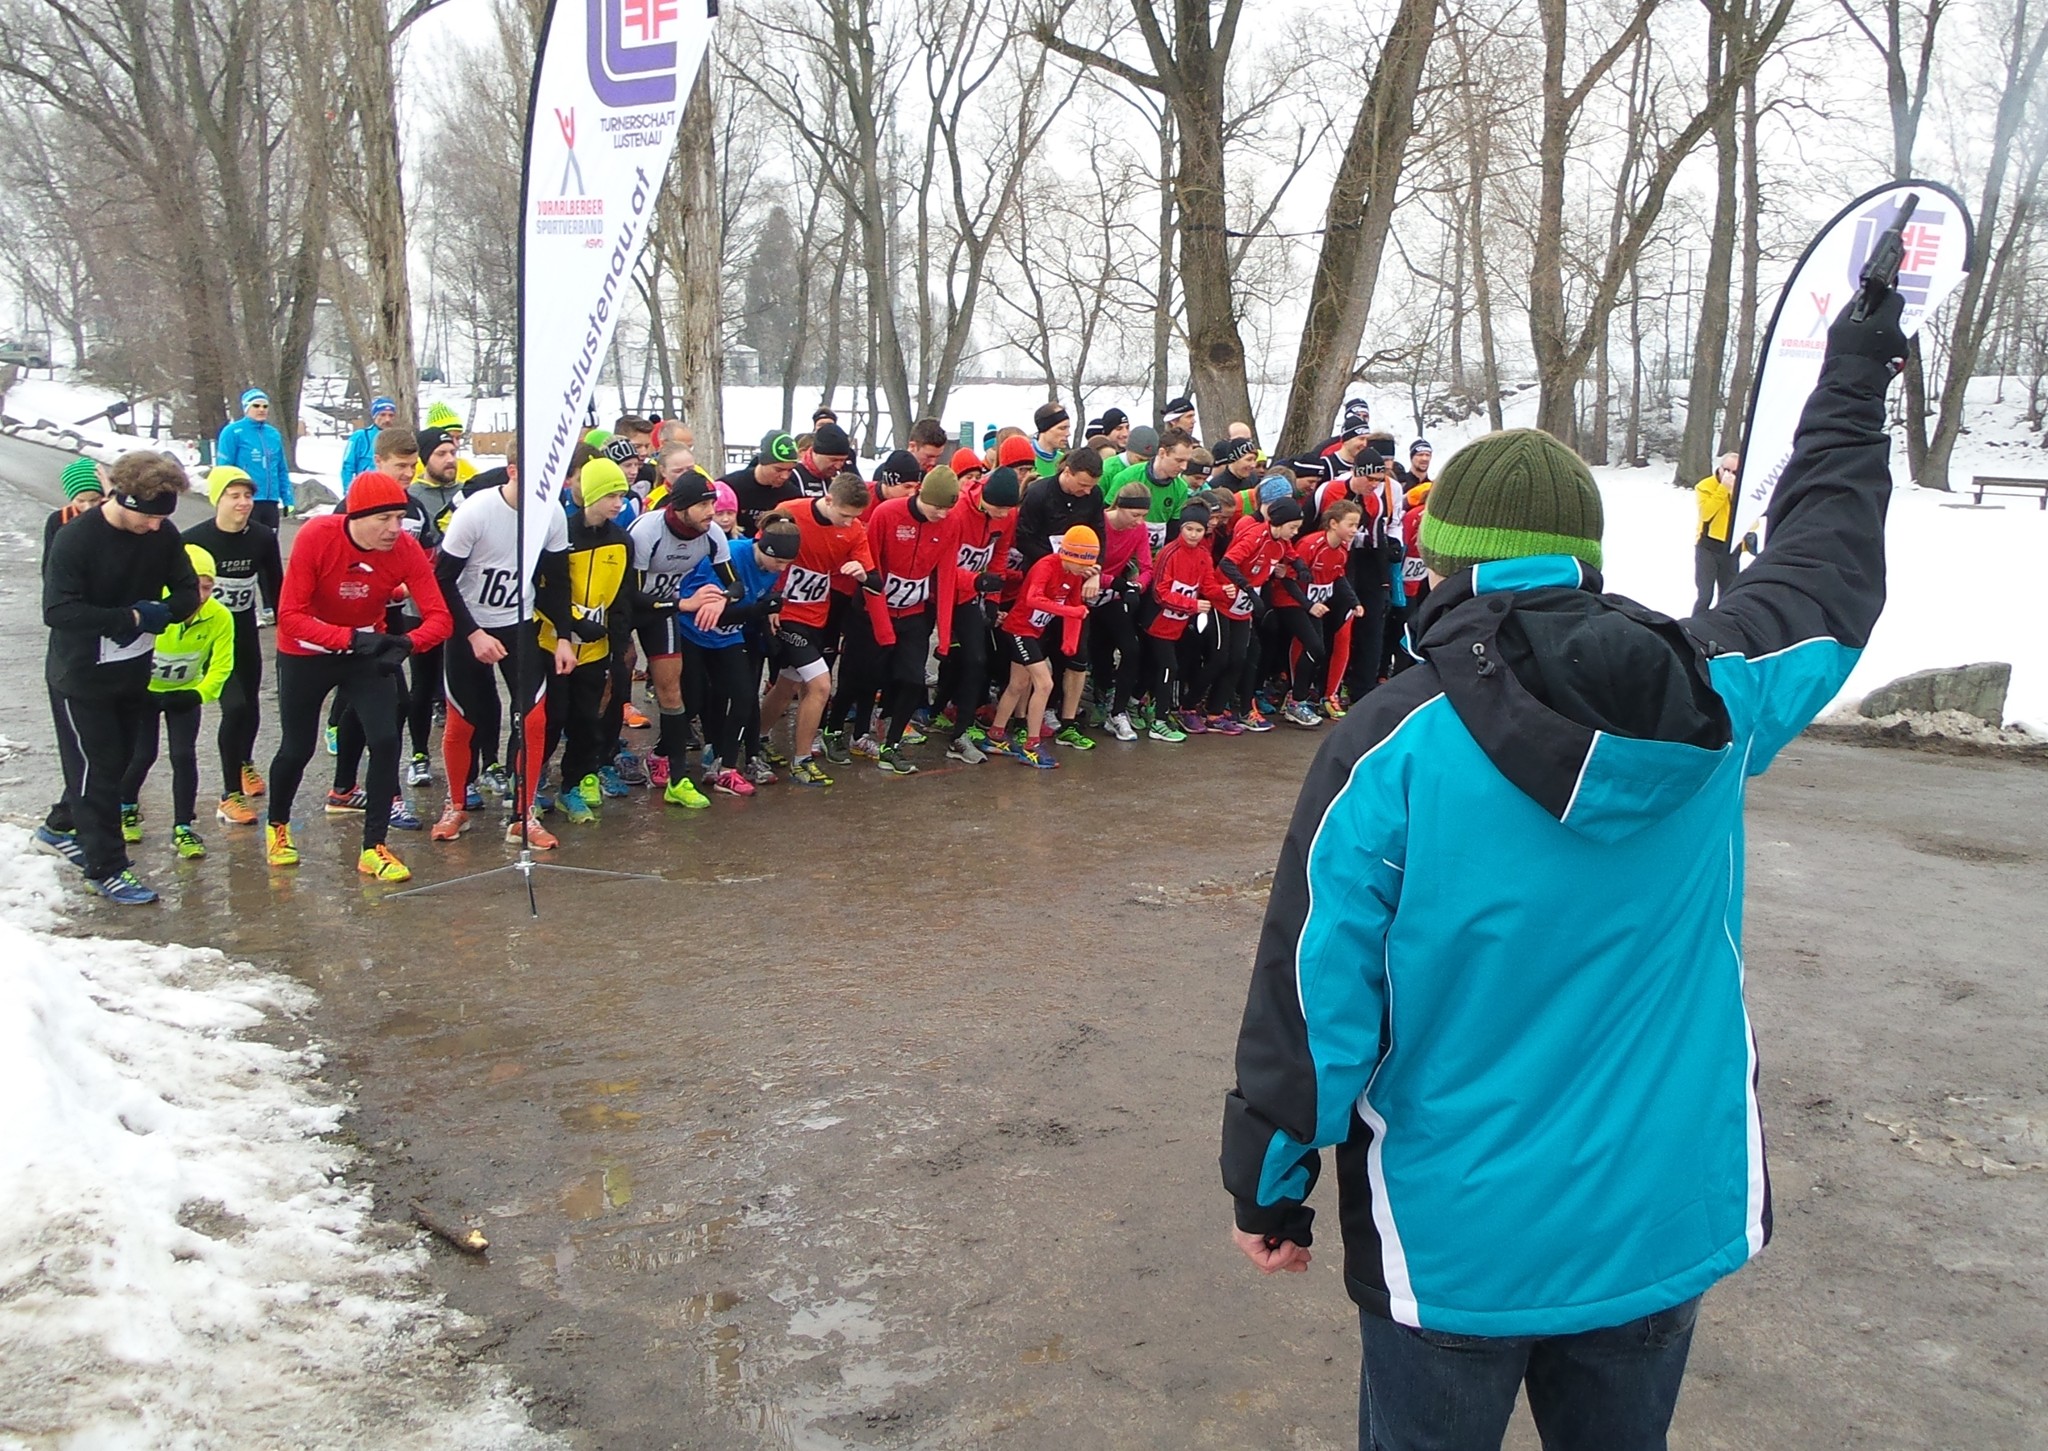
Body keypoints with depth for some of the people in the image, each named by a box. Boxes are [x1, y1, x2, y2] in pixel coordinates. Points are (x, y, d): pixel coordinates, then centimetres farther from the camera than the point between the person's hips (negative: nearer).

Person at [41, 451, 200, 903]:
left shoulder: (163, 534, -7)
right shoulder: (75, 538, -21)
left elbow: (187, 594, -1)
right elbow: (58, 611, -28)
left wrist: (157, 614, -22)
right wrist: (131, 619, -28)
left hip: (134, 673, 6)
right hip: (81, 676, -6)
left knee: (117, 761, 17)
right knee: (101, 767, -1)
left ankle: (62, 828, 40)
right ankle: (105, 867, 12)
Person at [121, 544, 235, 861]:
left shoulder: (220, 618, -22)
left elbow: (221, 665, -12)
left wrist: (199, 694, -24)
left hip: (185, 693, 2)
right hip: (144, 691, -1)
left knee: (184, 757, -8)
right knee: (142, 755, -1)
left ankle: (182, 829, 4)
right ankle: (127, 808, 31)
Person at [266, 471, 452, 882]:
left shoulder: (406, 548, -21)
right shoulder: (315, 537, -27)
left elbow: (438, 617, -24)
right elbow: (289, 616, -29)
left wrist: (406, 643, -45)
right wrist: (351, 638, -42)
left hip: (369, 650, 2)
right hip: (306, 653, -2)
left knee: (385, 741, -13)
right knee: (297, 748, 10)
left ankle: (374, 848, 1)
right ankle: (277, 826, 41)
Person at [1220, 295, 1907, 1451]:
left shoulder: (1389, 750, -20)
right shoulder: (1715, 699, -8)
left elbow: (1313, 999, -16)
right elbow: (1827, 565, 12)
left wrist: (1268, 1187, 0)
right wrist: (1856, 378, 27)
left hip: (1455, 1252, -3)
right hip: (1668, 1231, 4)